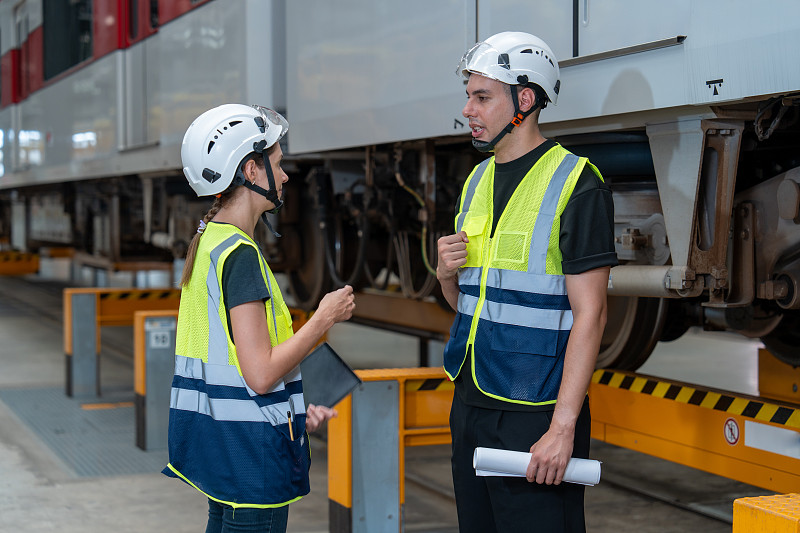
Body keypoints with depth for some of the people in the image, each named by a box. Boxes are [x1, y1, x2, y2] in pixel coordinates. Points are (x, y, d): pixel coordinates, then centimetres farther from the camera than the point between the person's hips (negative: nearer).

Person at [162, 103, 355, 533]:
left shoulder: (207, 242, 11)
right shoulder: (240, 255, -18)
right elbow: (260, 374, -22)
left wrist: (296, 409, 17)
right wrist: (325, 318, -11)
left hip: (211, 431, 10)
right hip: (246, 442, -10)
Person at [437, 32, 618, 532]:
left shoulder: (577, 184, -10)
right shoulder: (477, 181, 13)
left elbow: (590, 314, -15)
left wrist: (563, 426, -21)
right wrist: (447, 272, -3)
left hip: (536, 412, -7)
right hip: (472, 402, 7)